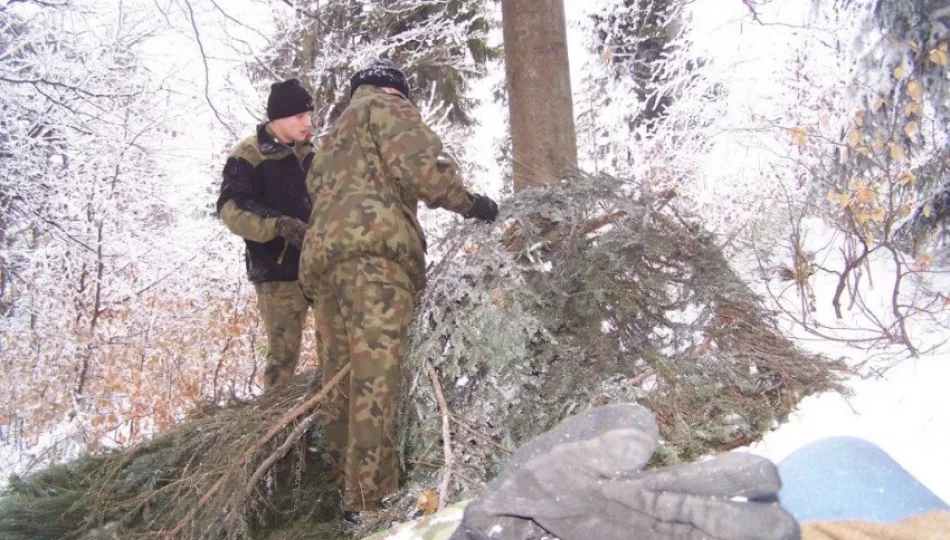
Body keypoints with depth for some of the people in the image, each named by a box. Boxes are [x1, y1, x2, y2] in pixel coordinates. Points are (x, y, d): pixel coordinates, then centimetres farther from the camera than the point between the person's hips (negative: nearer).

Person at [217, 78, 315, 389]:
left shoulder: (306, 153, 15)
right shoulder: (249, 155, -8)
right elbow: (231, 208, -17)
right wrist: (280, 225, -30)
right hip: (278, 270, -7)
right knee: (283, 351, -4)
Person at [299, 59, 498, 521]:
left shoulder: (335, 136, 38)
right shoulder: (385, 107, 13)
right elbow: (421, 163, -5)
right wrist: (469, 202, 6)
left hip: (320, 253, 9)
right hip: (370, 246, -9)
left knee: (342, 379, 10)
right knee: (375, 378, -15)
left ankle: (347, 486, 15)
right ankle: (371, 500, -20)